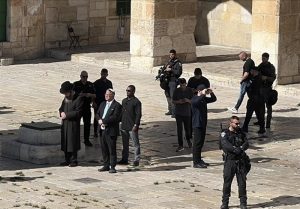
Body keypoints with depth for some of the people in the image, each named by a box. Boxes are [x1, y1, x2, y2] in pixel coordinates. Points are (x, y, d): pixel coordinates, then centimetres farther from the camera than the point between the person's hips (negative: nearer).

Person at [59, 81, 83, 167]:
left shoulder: (78, 99, -11)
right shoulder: (65, 99, 14)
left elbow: (78, 112, -15)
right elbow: (61, 108, 24)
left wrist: (67, 115, -16)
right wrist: (61, 113, 0)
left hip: (73, 124, -7)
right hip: (65, 124, 7)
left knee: (72, 143, -3)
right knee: (65, 143, 10)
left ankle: (74, 160, 5)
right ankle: (67, 160, 18)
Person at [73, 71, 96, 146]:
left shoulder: (90, 85, 8)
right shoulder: (76, 84, -1)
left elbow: (94, 95, 9)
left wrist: (90, 95, -12)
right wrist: (79, 95, -22)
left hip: (87, 107, 3)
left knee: (87, 124, 5)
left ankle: (86, 140, 14)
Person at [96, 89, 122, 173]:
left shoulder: (117, 105, -8)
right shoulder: (102, 104, 18)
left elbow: (115, 117, -18)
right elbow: (98, 114, 17)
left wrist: (103, 121, -17)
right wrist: (99, 120, -5)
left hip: (111, 131, -7)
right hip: (102, 130, 7)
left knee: (112, 150, -3)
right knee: (104, 149, 11)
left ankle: (112, 167, 1)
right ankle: (106, 165, 20)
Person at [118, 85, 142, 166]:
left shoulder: (136, 102, -8)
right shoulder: (124, 101, 13)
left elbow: (138, 115, -11)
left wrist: (136, 125, -17)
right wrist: (121, 122, 13)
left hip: (132, 127, -7)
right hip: (124, 126, 7)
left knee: (136, 144, 0)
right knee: (125, 144, 12)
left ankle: (136, 160, 4)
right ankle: (124, 159, 20)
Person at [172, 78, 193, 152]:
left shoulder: (190, 90, -5)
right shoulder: (176, 91, -5)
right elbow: (173, 101, 2)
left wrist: (188, 100, -23)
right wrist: (178, 102, -19)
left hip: (187, 112, 0)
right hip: (178, 113, 0)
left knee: (187, 128, 11)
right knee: (179, 129, -6)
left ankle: (188, 139, 42)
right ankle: (180, 145, -1)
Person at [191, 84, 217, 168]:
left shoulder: (204, 99, 13)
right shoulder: (195, 99, -13)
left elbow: (214, 99, 20)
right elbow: (196, 102, -37)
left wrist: (211, 93, 3)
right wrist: (203, 94, -34)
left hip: (203, 123, 9)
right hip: (197, 124, -9)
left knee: (201, 142, 14)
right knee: (197, 143, -8)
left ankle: (199, 160, 23)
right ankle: (196, 162, -6)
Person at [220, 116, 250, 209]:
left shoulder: (241, 133, 11)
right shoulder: (225, 134, -2)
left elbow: (246, 143, -1)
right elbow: (225, 145, -19)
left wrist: (241, 148, -21)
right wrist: (235, 149, -29)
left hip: (241, 161, 3)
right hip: (229, 161, -3)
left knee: (242, 182, 3)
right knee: (227, 182, 2)